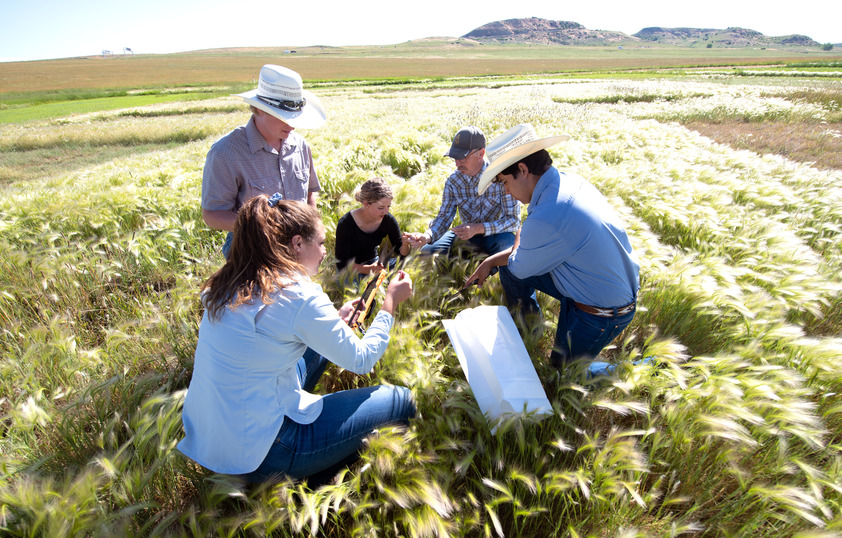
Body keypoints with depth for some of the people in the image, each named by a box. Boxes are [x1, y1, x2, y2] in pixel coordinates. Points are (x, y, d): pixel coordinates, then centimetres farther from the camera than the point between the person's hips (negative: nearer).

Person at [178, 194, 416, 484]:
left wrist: (335, 321, 14)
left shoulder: (228, 286, 1)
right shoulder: (299, 296, -23)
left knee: (317, 344, 22)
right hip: (257, 456, -8)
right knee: (401, 400, -1)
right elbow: (361, 360, -13)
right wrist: (390, 302, -1)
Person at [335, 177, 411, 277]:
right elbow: (342, 264, -21)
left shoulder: (388, 220, -12)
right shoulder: (346, 224, -24)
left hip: (374, 262, 4)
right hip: (351, 269, -4)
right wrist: (368, 269, -37)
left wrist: (405, 244, -28)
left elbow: (401, 253, -3)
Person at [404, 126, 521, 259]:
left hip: (497, 235, -4)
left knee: (506, 239, -38)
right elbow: (444, 216, -10)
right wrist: (427, 236, -32)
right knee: (428, 251, -11)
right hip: (467, 234, 4)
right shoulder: (453, 181, -8)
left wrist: (478, 228, -35)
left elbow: (514, 220, -22)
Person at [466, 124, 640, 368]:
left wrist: (521, 238, 8)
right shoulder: (569, 180, -6)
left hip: (602, 316, -8)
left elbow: (520, 268, -13)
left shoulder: (546, 219, -36)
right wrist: (491, 261, 8)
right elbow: (533, 246, 8)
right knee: (508, 266, 8)